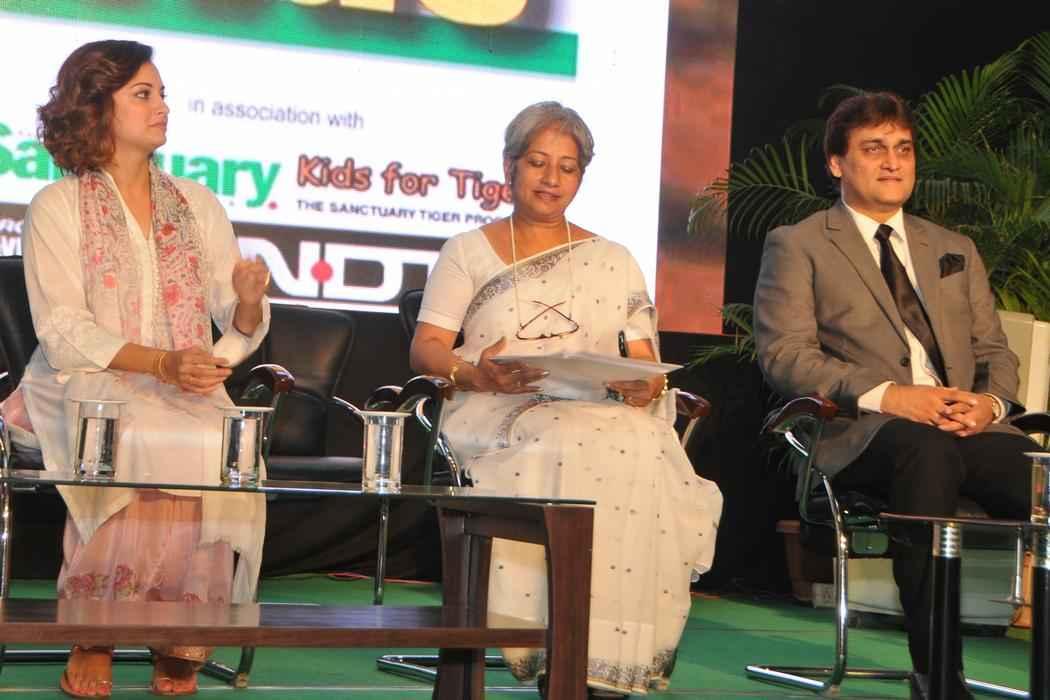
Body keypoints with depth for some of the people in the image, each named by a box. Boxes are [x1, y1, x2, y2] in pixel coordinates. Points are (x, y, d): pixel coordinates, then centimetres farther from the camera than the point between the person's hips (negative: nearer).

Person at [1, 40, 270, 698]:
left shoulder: (197, 204, 16)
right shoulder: (57, 207, 3)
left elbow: (239, 329, 11)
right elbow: (64, 333, -9)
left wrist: (249, 300, -14)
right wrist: (160, 363, -24)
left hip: (187, 394, 3)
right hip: (88, 386, -3)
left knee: (220, 449, -30)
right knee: (145, 447, -35)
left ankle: (181, 636, -17)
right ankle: (94, 640, -20)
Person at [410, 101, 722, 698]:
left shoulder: (613, 261, 23)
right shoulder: (469, 253, 18)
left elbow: (645, 364, 15)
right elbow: (427, 348, 6)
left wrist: (645, 385, -10)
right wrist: (479, 374, -16)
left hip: (602, 416, 2)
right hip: (499, 419, -2)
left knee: (636, 455, -34)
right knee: (561, 454, -36)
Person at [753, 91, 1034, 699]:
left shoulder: (956, 251, 28)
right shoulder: (798, 245, 12)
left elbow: (996, 352, 22)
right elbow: (784, 353, -1)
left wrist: (990, 402, -4)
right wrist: (885, 395, -16)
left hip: (968, 428, 4)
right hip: (862, 435, -4)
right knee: (926, 447, -40)